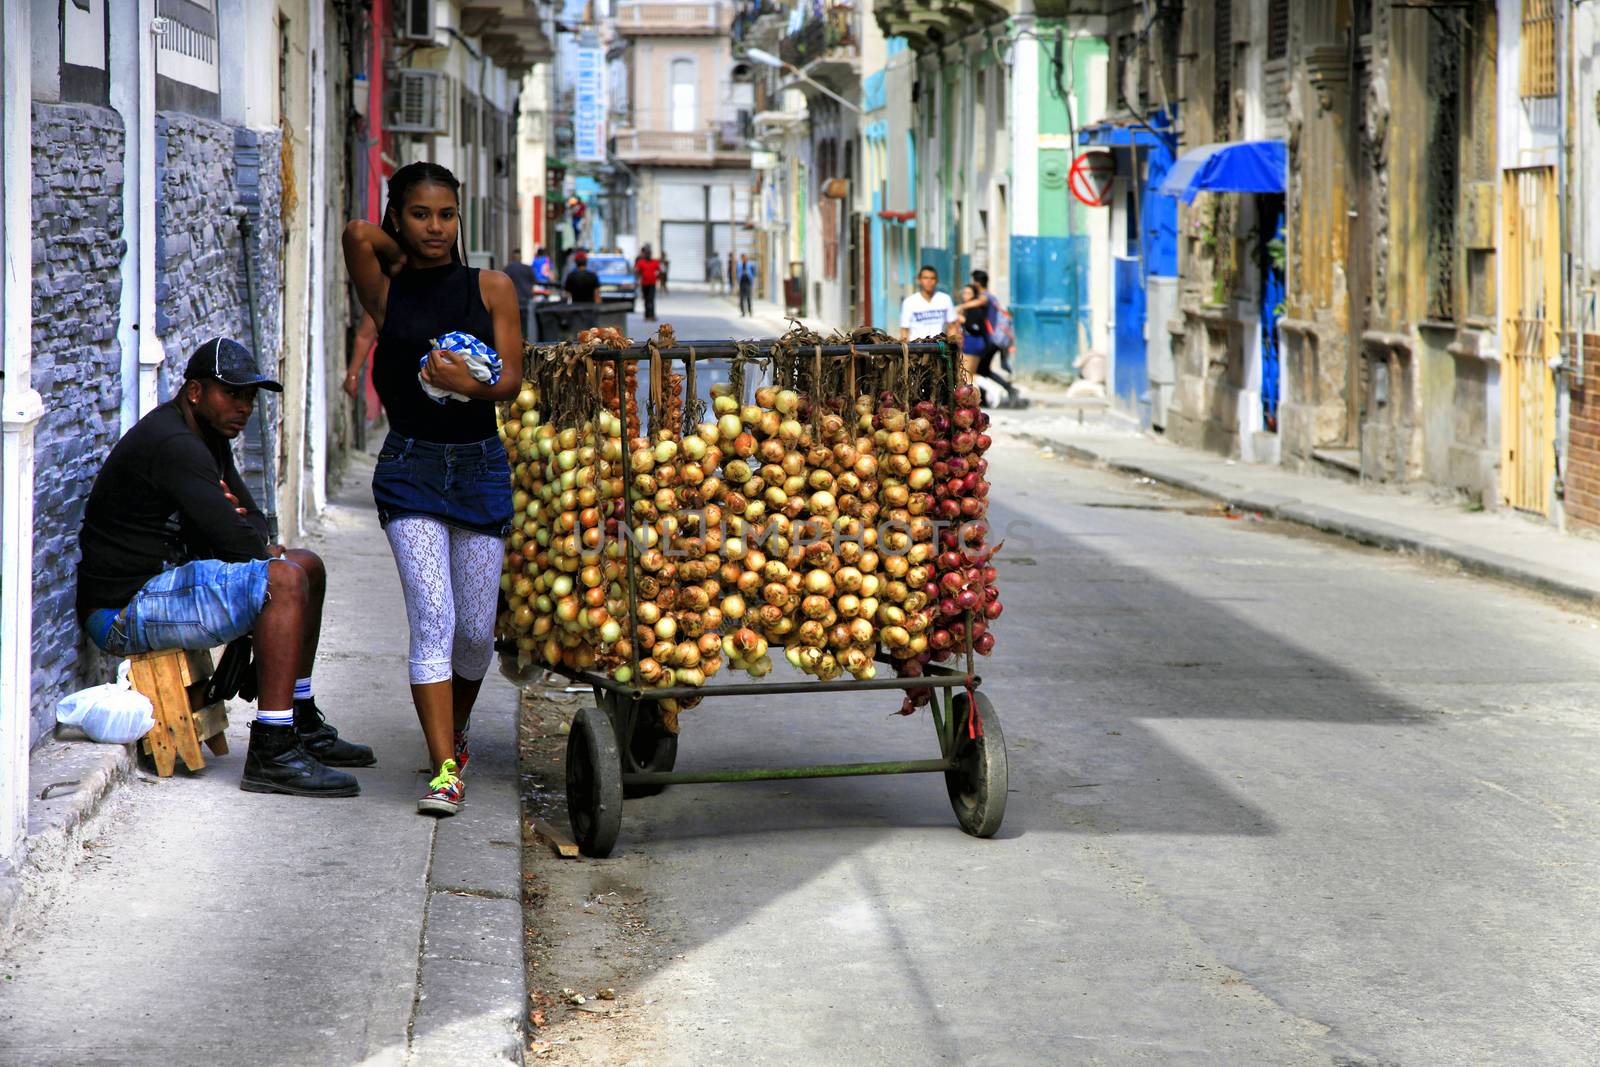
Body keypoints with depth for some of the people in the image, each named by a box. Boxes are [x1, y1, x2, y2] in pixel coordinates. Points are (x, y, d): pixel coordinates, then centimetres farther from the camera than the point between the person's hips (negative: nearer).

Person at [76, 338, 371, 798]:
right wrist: (264, 550, -2)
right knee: (284, 580, -27)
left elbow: (252, 522, 16)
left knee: (307, 566, 19)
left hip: (166, 580, 11)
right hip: (125, 609, -11)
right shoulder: (172, 444, -20)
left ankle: (304, 729, 28)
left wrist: (257, 545, -8)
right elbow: (235, 538, -26)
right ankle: (271, 756, -27)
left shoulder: (207, 437, 15)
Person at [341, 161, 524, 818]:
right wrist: (408, 259, 4)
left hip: (480, 468, 2)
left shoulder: (491, 289, 5)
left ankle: (455, 728, 35)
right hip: (410, 469, -2)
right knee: (431, 617, -14)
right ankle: (445, 770, -13)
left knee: (475, 630, 5)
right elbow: (359, 234, -13)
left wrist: (468, 385, -20)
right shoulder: (387, 293, 3)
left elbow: (511, 380, 0)